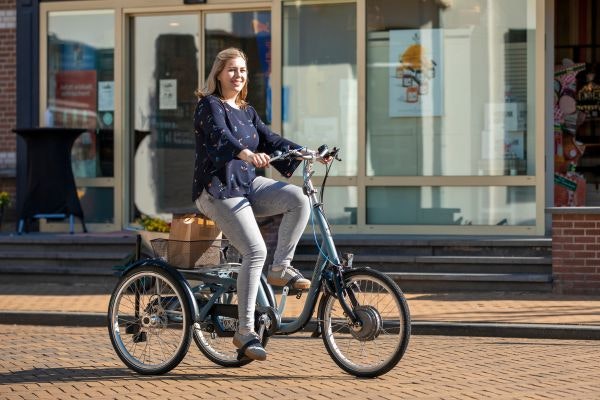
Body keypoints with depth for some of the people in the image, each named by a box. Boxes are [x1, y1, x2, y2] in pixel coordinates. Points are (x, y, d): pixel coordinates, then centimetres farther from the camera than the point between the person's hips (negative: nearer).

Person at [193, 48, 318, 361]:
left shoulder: (247, 111, 19)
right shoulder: (209, 105, -6)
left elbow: (271, 140, 11)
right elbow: (220, 135, -26)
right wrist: (246, 154, -46)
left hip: (248, 185, 7)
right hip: (219, 190, -7)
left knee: (299, 199, -18)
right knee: (255, 251, -22)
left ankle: (280, 268, -5)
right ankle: (245, 331, -16)